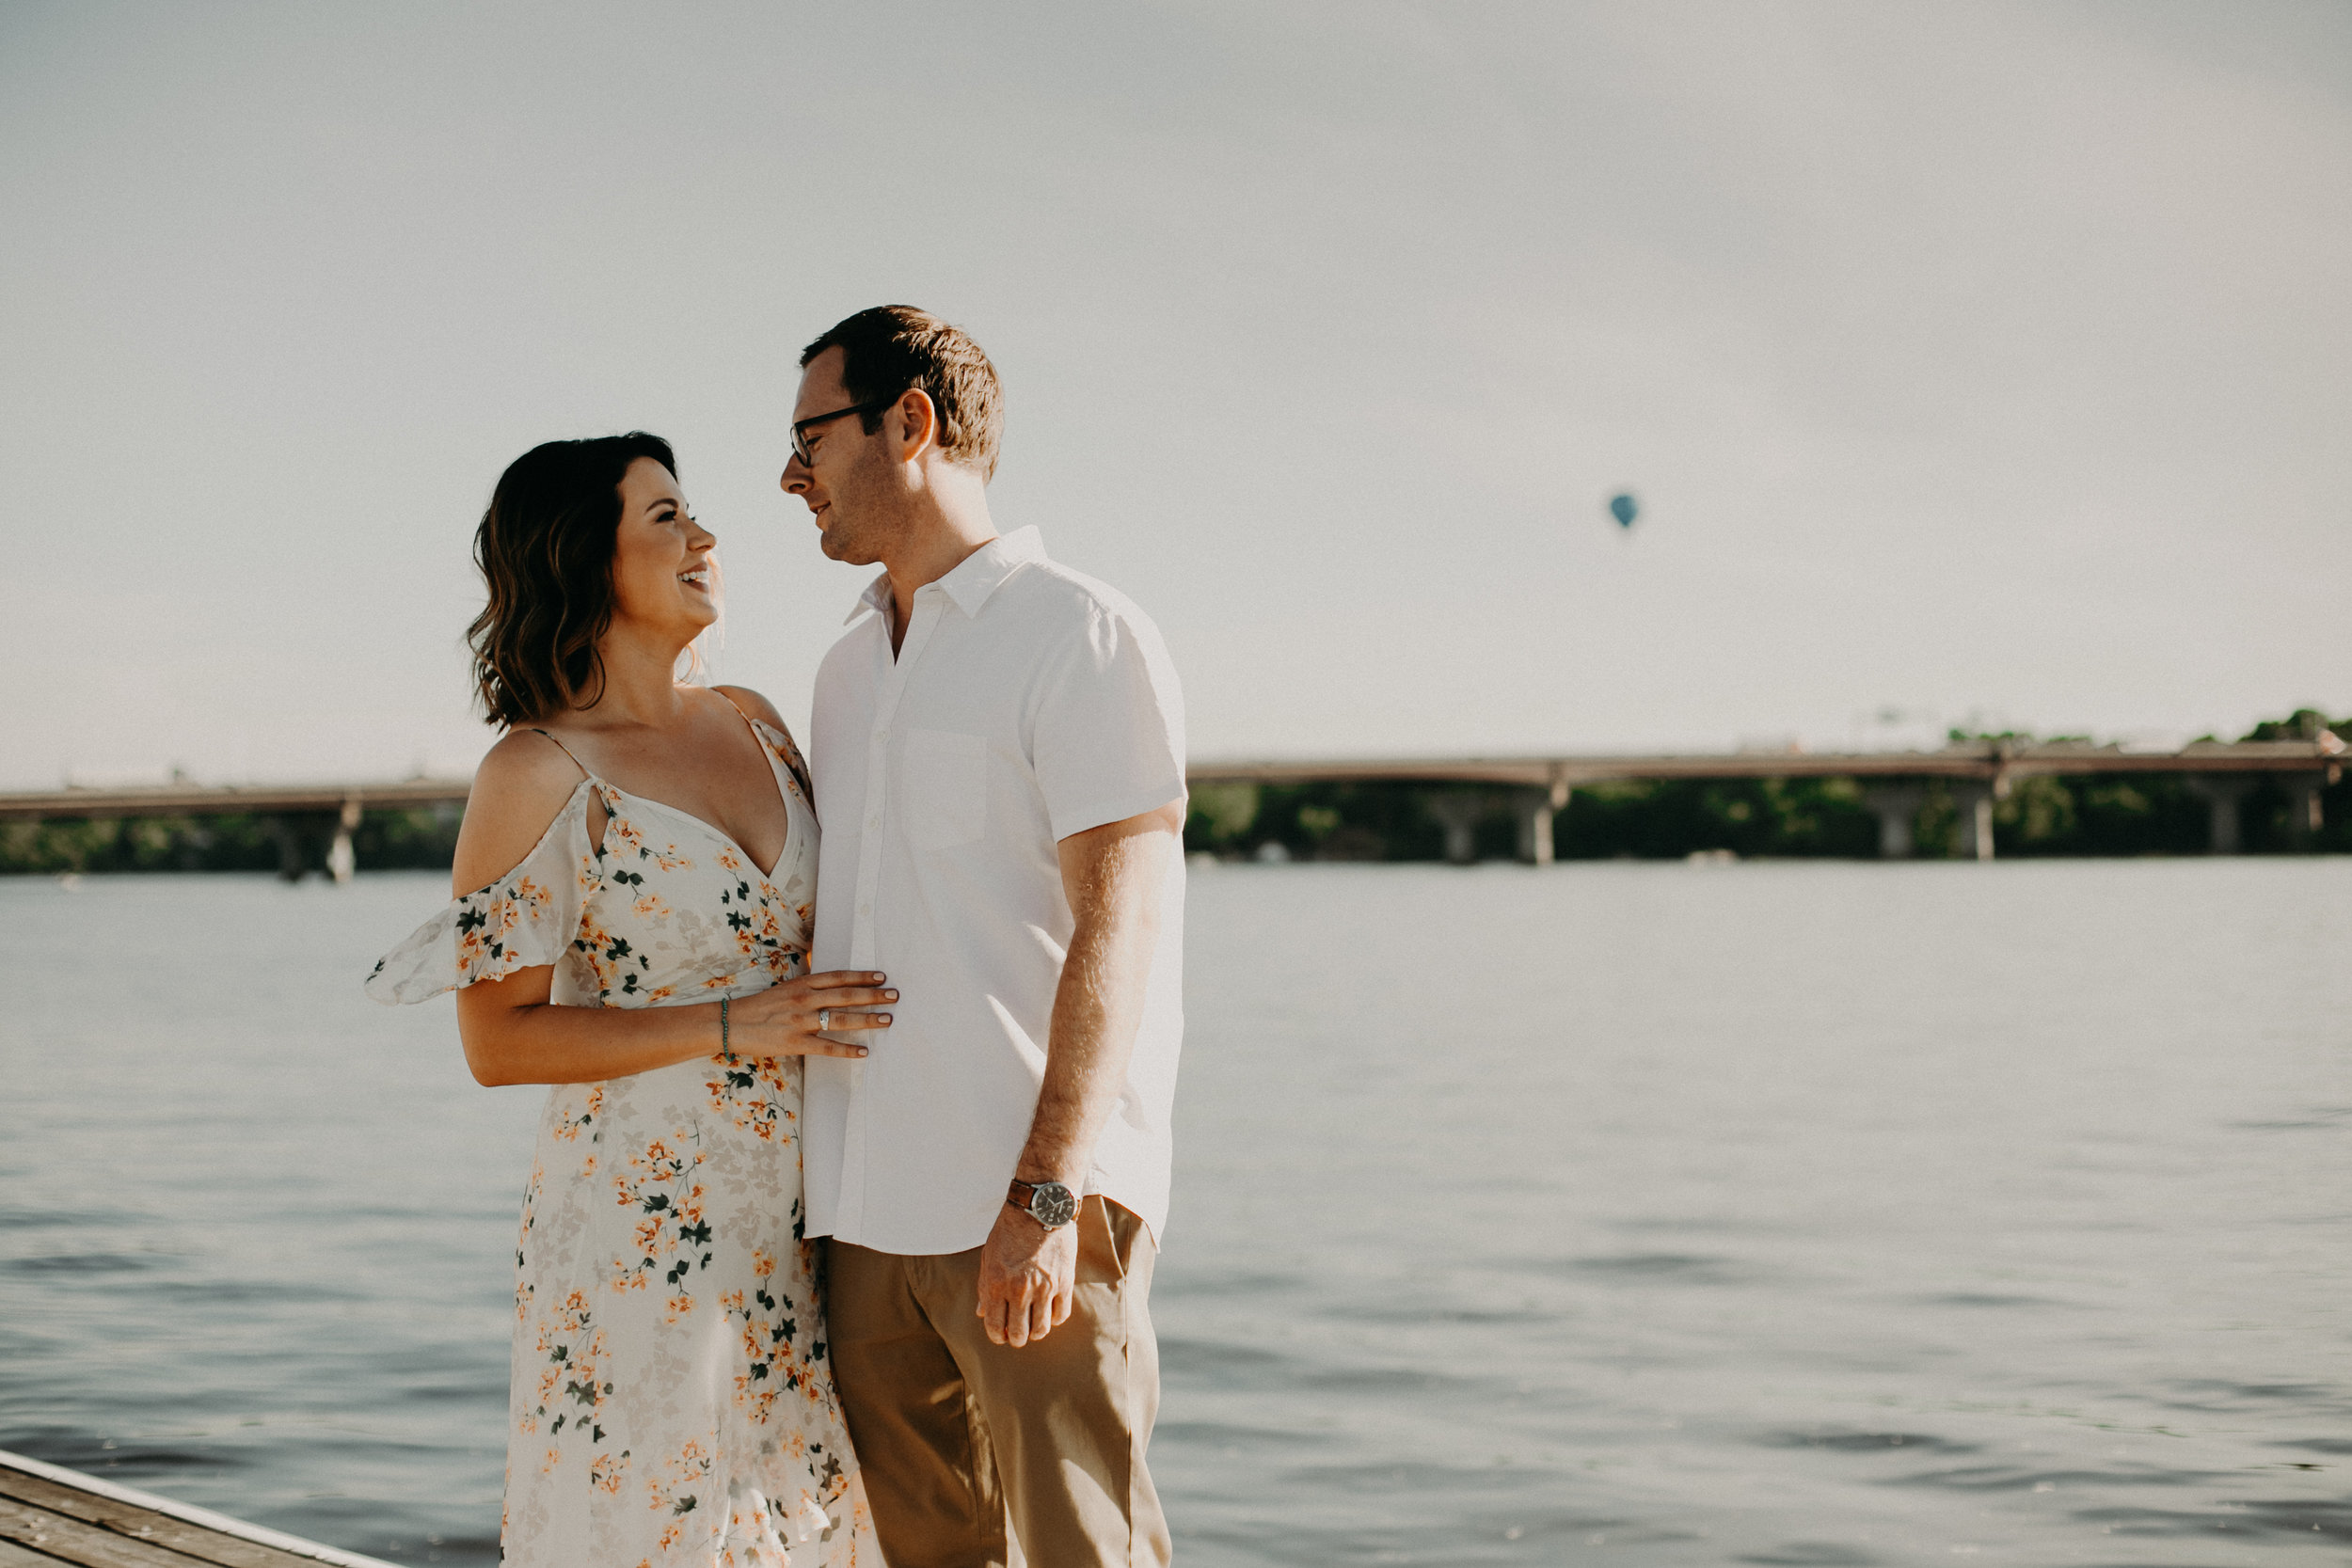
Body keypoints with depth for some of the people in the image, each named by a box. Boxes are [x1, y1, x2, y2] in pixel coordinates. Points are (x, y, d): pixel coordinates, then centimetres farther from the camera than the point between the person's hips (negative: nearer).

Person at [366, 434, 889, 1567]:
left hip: (791, 1223, 6)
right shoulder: (537, 774, -10)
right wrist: (733, 1027, -18)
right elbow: (497, 1042, -12)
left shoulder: (749, 722, 9)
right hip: (642, 1231, -6)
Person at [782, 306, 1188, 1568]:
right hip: (870, 1215, 7)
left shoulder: (1083, 637, -5)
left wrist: (1046, 1196, -21)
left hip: (1031, 1212, -7)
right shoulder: (848, 669, 19)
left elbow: (1118, 929, -13)